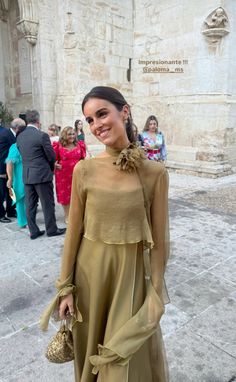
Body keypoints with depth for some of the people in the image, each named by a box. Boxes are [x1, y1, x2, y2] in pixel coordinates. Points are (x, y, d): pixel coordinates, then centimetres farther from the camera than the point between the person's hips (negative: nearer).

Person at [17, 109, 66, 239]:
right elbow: (52, 156, -9)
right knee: (48, 204, 6)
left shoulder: (19, 137, 4)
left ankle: (33, 231, 19)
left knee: (30, 205, 11)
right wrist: (51, 167, 11)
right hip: (42, 174, -6)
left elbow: (22, 154, 10)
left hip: (26, 175, 6)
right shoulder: (42, 135, -14)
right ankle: (51, 229, 16)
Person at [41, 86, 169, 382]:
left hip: (132, 273, -1)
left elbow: (159, 239, -7)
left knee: (129, 358, 18)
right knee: (90, 352, 24)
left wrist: (155, 294, -3)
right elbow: (73, 231, -3)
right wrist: (66, 287, 1)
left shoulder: (155, 172, -12)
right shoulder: (83, 170, -9)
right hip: (89, 272, 2)